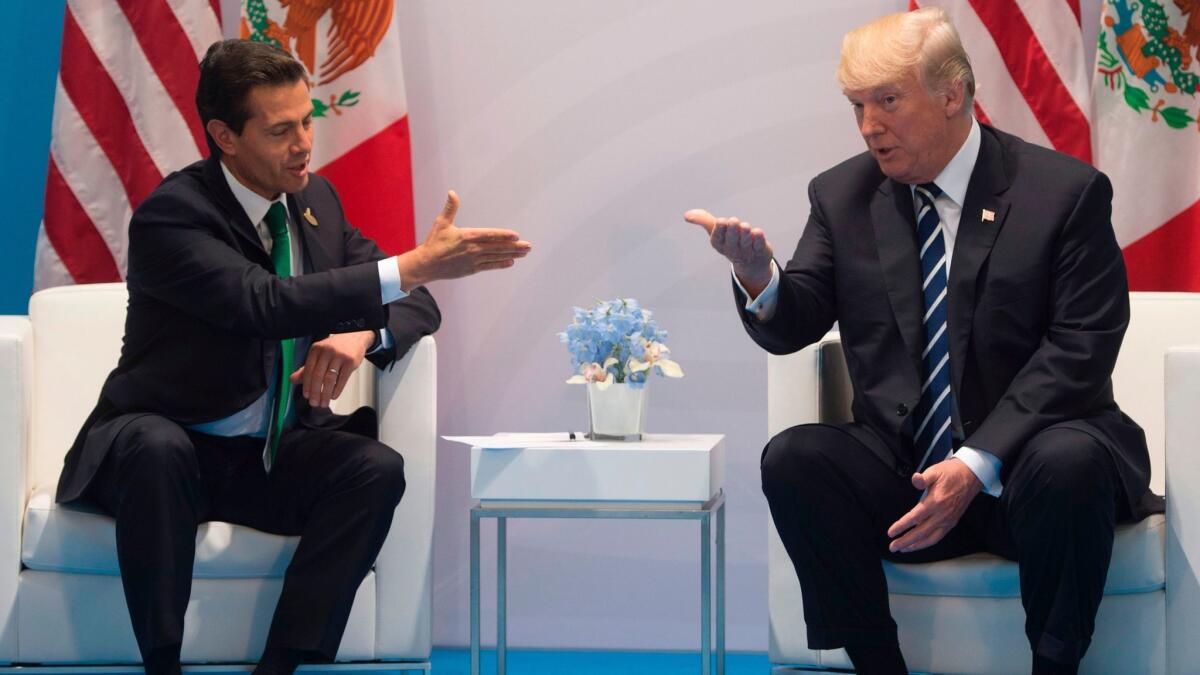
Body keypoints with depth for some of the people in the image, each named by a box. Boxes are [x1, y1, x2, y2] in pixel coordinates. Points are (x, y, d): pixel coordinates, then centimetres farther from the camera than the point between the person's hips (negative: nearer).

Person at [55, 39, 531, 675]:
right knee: (156, 446, -38)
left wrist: (361, 333, -18)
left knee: (377, 467, -23)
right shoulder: (170, 215, -16)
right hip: (167, 450, -5)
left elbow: (416, 306, 8)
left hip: (273, 459, 5)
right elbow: (266, 304, -31)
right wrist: (414, 265, -37)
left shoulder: (314, 199, 4)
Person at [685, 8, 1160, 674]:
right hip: (901, 469, 3)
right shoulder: (842, 195, 8)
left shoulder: (1064, 191, -4)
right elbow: (792, 328, 3)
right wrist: (757, 276, -23)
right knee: (792, 458, -24)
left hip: (1023, 462, -3)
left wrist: (977, 465, -20)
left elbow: (1081, 347, -10)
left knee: (1068, 461, -35)